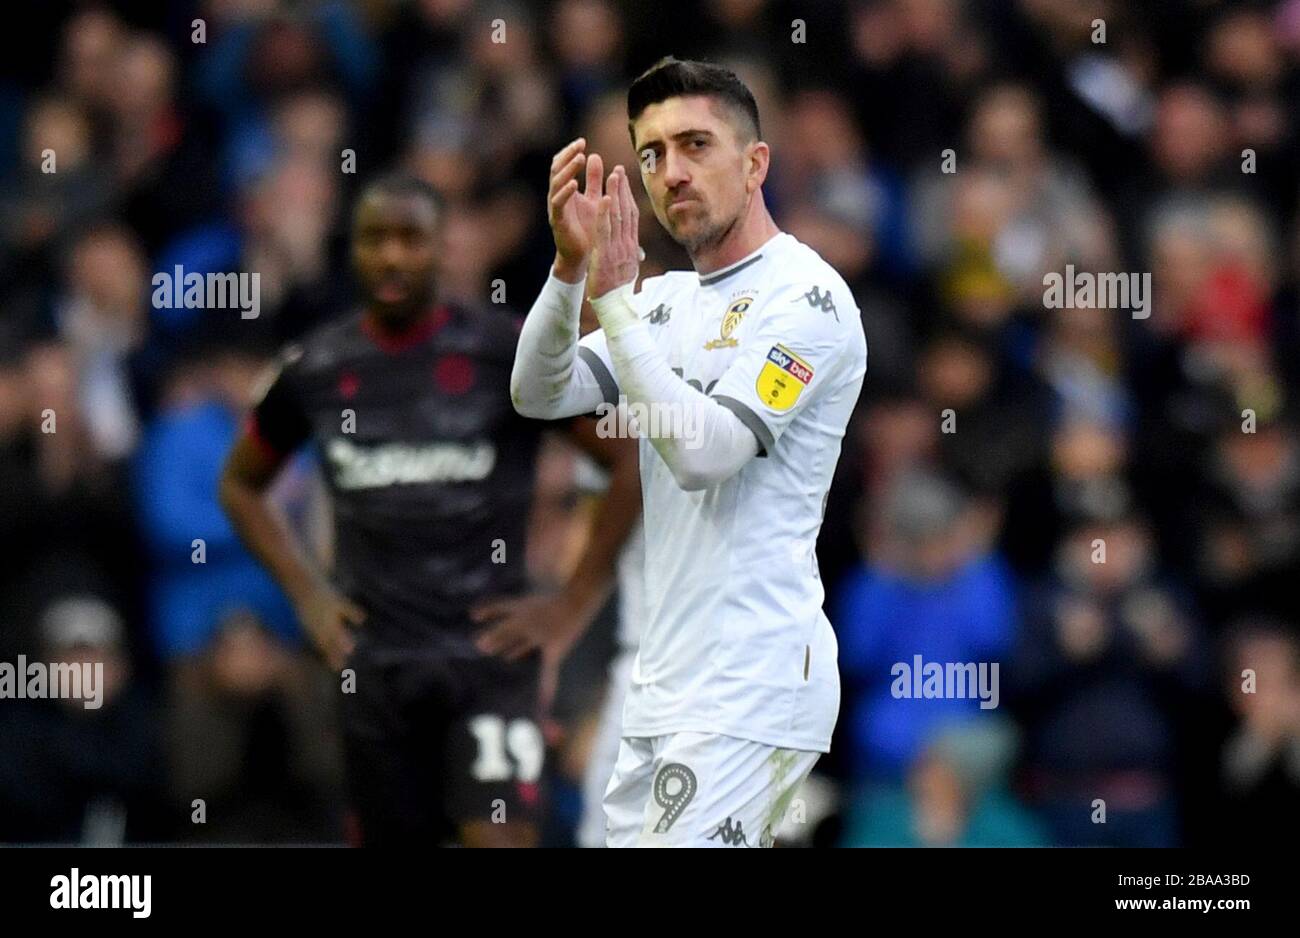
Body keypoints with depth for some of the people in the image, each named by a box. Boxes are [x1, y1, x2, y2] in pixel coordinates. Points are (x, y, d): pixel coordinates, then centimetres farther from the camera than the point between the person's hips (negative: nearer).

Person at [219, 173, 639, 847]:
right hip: (376, 658, 3)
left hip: (489, 646, -3)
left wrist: (574, 604, -4)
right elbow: (240, 483, 22)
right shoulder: (315, 371, 6)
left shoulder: (508, 351, -4)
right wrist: (305, 593, 10)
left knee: (500, 840, -17)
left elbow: (632, 461, -1)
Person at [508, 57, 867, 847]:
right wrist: (571, 268, -11)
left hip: (751, 687, -8)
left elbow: (703, 453, -19)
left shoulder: (805, 295, -8)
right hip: (666, 683, 8)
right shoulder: (668, 301, 17)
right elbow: (540, 395, 5)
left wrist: (614, 297, -19)